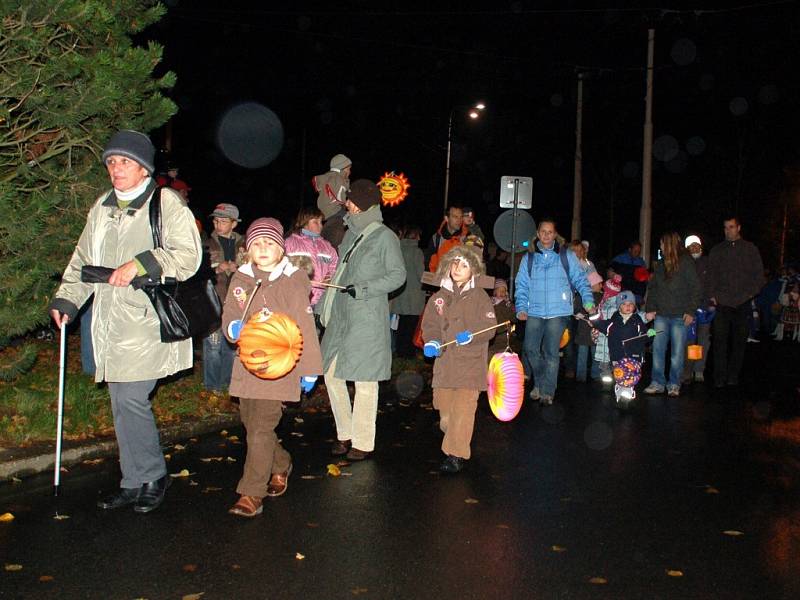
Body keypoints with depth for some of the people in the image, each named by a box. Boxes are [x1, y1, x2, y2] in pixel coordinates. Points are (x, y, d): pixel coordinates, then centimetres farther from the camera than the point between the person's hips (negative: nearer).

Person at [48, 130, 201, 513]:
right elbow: (83, 260, 23)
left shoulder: (166, 204, -2)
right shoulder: (102, 208, 18)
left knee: (131, 398, -11)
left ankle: (152, 477, 9)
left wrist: (141, 264, -19)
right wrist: (66, 298, 12)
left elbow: (188, 256, -11)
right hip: (111, 321, 7)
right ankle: (134, 483, 20)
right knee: (121, 403, 8)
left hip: (148, 319, -6)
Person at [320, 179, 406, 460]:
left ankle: (363, 442, 8)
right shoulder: (351, 233, 15)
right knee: (331, 373, 8)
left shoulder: (385, 236, -6)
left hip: (367, 318, -8)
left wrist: (363, 289, -16)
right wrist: (326, 305, 17)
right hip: (341, 316, 8)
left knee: (364, 380, -3)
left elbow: (398, 275, -8)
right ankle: (345, 433, 23)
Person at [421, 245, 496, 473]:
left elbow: (489, 327, -5)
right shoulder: (439, 298, 10)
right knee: (444, 409, 9)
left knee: (463, 409, -9)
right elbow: (429, 324, 8)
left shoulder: (479, 297, -1)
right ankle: (455, 442, 34)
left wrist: (472, 335, -23)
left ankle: (456, 455, -2)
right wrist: (432, 342, -12)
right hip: (445, 361, 4)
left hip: (470, 363, -4)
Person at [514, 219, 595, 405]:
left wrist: (588, 301, -4)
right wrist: (521, 308, -1)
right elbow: (521, 285, 10)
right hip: (535, 312, 2)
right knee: (530, 349, -4)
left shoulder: (566, 256, 7)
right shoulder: (529, 258, 11)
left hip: (558, 312, -2)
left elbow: (580, 280, 8)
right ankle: (539, 383, 20)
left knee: (551, 353, -5)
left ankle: (547, 392, 5)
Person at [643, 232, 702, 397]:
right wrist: (650, 308, 5)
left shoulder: (686, 263, -4)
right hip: (661, 315, 5)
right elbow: (652, 288, 16)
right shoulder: (660, 265, 11)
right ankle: (658, 382, 9)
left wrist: (690, 311, -10)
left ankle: (674, 385, 10)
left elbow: (696, 289, -5)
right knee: (657, 349, 2)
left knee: (677, 352, 1)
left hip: (680, 316, -5)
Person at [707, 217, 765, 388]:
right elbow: (711, 275, 10)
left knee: (739, 341, 4)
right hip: (721, 302, 0)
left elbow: (759, 274, 8)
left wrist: (750, 293, -4)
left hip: (743, 303, 0)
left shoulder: (750, 249, 10)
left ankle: (733, 376, 12)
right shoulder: (716, 250, 13)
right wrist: (712, 295, -3)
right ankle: (720, 378, -3)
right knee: (719, 340, -6)